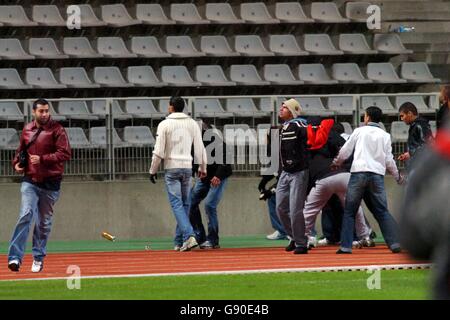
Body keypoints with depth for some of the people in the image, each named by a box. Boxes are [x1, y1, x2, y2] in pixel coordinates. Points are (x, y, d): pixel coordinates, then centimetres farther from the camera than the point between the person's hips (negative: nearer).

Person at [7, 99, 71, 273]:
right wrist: (16, 162, 5)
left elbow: (65, 153, -14)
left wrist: (42, 159, -21)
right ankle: (15, 257, -20)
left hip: (50, 183, -1)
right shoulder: (27, 130, 8)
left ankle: (38, 258, 21)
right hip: (30, 181, 1)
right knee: (26, 215, -16)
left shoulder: (56, 130, -5)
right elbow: (21, 150, 25)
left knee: (44, 222, 7)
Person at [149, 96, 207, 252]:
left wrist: (153, 170, 2)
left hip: (172, 168, -4)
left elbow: (159, 151, -7)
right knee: (185, 204, 11)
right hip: (187, 167, 4)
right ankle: (179, 242, 14)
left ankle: (189, 236, -24)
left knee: (177, 204, -7)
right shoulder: (192, 124, 5)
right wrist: (202, 168, 18)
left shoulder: (165, 124, -6)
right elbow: (200, 148, 7)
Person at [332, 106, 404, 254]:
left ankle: (345, 246, -1)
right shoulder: (385, 135, 13)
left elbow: (345, 152, 12)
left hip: (359, 172, -2)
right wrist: (397, 176, 27)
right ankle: (395, 243, -6)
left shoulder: (359, 131, 9)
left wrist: (336, 163, 31)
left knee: (349, 212, 5)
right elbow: (389, 160, 11)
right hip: (377, 175, 2)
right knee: (382, 212, 6)